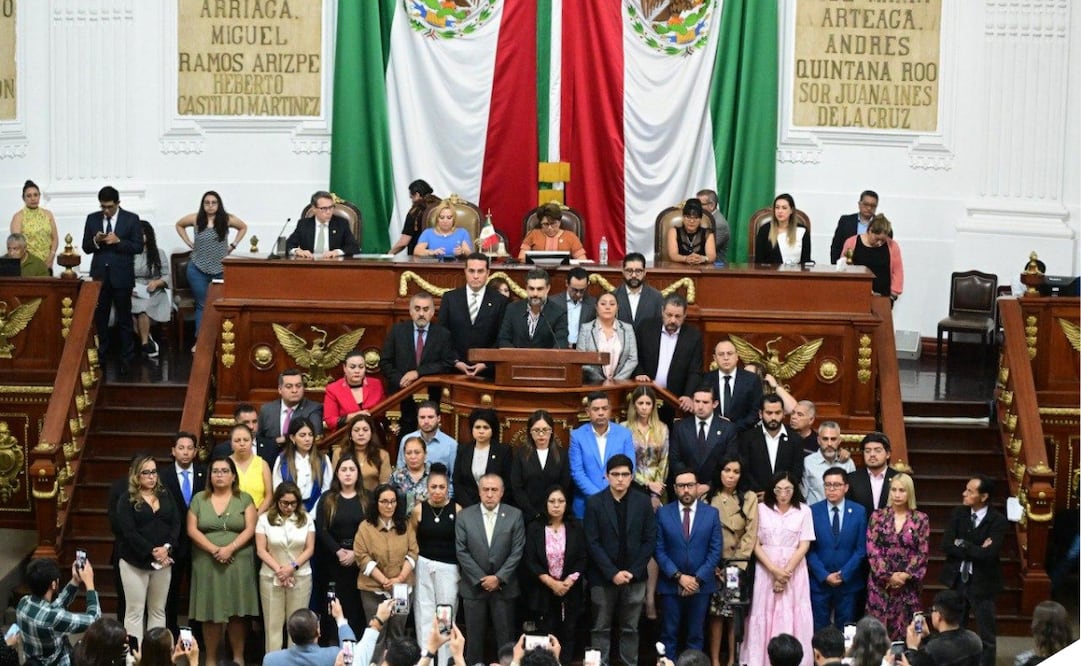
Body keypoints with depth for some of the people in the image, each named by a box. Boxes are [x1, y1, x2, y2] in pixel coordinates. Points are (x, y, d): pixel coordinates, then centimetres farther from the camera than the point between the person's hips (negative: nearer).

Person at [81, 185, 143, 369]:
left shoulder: (131, 219, -1)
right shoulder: (92, 219, 7)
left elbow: (138, 247, -5)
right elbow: (86, 248, 7)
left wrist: (118, 241, -18)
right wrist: (95, 241, -14)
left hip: (121, 276, -3)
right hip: (99, 275, 3)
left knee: (124, 318, 3)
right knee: (99, 317, 7)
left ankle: (126, 358, 9)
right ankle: (99, 355, 16)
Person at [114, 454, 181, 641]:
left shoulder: (165, 496, 11)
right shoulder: (127, 500, -3)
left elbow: (176, 524, 4)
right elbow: (129, 531, -12)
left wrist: (167, 547, -13)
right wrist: (152, 552, -18)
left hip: (163, 560, 4)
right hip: (135, 562, -4)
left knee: (158, 610, 8)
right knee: (135, 611, -2)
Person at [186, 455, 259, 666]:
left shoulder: (244, 499, 6)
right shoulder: (199, 499, 8)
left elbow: (250, 529, -2)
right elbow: (192, 529, 1)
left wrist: (230, 548, -16)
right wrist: (214, 550, -12)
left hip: (238, 563, -1)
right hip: (207, 563, 1)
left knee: (237, 614, -1)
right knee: (210, 613, 0)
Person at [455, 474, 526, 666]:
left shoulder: (515, 515, -1)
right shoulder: (465, 516, 1)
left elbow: (517, 551, -4)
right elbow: (462, 551, -3)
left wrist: (498, 577, -12)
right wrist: (481, 579, -10)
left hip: (504, 586, -1)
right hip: (474, 586, 1)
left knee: (505, 638, 2)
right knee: (475, 637, 5)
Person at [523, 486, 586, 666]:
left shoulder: (575, 528, 3)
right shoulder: (534, 528, -1)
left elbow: (583, 559, 0)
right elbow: (530, 561, -5)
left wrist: (569, 581, -13)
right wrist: (551, 582, -13)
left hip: (570, 592, 1)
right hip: (543, 592, -1)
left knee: (567, 636, 2)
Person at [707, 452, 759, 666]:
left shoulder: (749, 498, 4)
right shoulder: (709, 497, 4)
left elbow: (751, 534, 0)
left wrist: (737, 563, -7)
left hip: (738, 564, 0)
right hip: (714, 565, 0)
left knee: (735, 614, -1)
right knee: (716, 613, -3)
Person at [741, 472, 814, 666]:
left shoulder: (803, 511, -1)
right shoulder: (762, 509, 0)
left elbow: (804, 546, -3)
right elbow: (756, 544, -2)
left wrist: (786, 573, -12)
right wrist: (774, 570, -12)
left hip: (793, 569, -1)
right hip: (766, 569, 1)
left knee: (792, 616, -1)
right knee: (764, 614, 2)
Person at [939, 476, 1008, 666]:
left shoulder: (998, 520, -14)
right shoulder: (959, 513, -1)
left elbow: (988, 554, -25)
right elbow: (946, 545, -9)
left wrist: (963, 544, -15)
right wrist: (975, 550, -18)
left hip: (982, 583, -4)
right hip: (957, 580, 4)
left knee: (986, 636, 8)